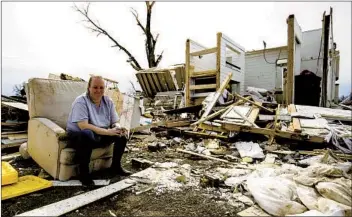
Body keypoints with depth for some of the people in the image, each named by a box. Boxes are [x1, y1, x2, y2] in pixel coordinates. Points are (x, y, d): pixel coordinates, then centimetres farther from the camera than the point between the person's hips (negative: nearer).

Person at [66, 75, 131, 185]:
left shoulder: (108, 101, -2)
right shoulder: (81, 102, -19)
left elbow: (115, 123, -1)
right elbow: (83, 126, -30)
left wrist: (118, 128, -26)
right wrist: (108, 132, -36)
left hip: (101, 136, 6)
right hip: (78, 136, -6)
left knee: (122, 134, -11)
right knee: (87, 134, -39)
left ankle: (116, 166, 8)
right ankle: (83, 172, -19)